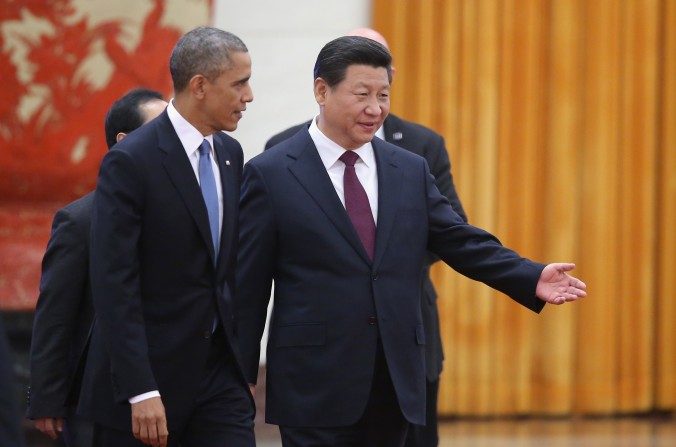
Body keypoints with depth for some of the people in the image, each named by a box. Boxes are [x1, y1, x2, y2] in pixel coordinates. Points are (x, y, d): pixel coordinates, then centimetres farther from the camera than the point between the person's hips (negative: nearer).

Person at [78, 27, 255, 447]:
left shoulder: (230, 153, 9)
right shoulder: (130, 162, -13)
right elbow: (114, 286, -17)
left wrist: (243, 362, 15)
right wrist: (140, 393, -22)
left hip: (219, 370, 6)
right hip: (146, 373, -6)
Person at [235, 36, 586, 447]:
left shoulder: (411, 170, 11)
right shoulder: (271, 174, -2)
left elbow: (460, 241, 7)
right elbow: (248, 286, -1)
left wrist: (532, 278, -9)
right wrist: (241, 377, -2)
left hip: (396, 381, 5)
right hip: (316, 382, -4)